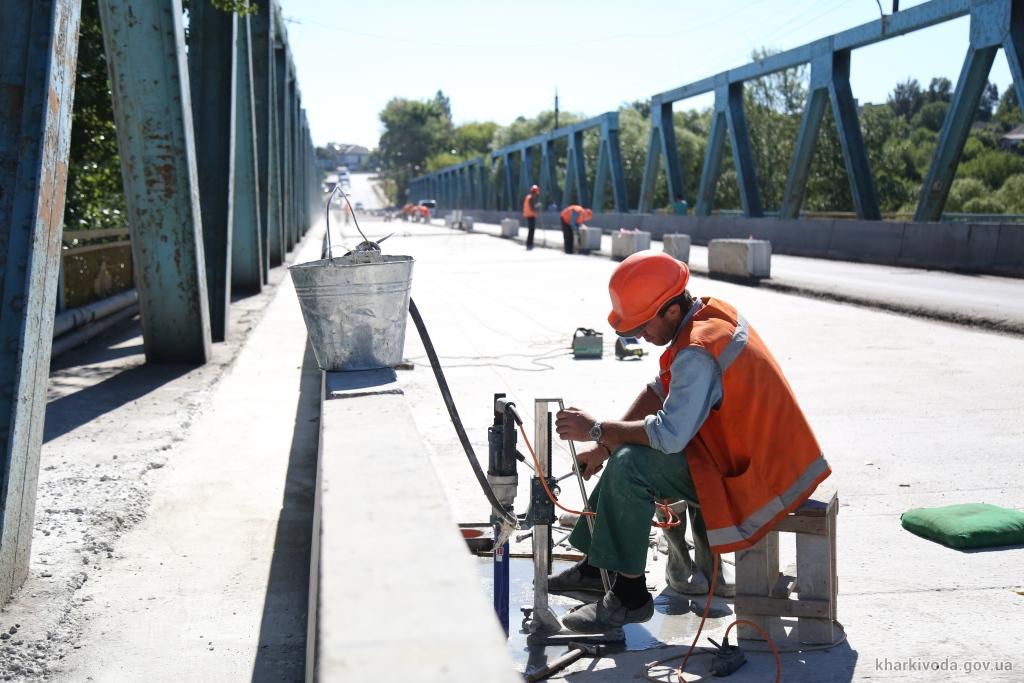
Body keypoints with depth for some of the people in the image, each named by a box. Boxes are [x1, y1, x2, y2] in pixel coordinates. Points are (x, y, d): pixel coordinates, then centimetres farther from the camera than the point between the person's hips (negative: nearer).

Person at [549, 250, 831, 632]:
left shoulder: (698, 354, -27)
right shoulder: (709, 313, 3)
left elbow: (669, 434, -32)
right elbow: (660, 391, 10)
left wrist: (597, 430, -18)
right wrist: (605, 445, 4)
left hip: (746, 475, -11)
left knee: (629, 465, -22)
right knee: (627, 448, 17)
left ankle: (630, 596, -11)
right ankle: (596, 566, 24)